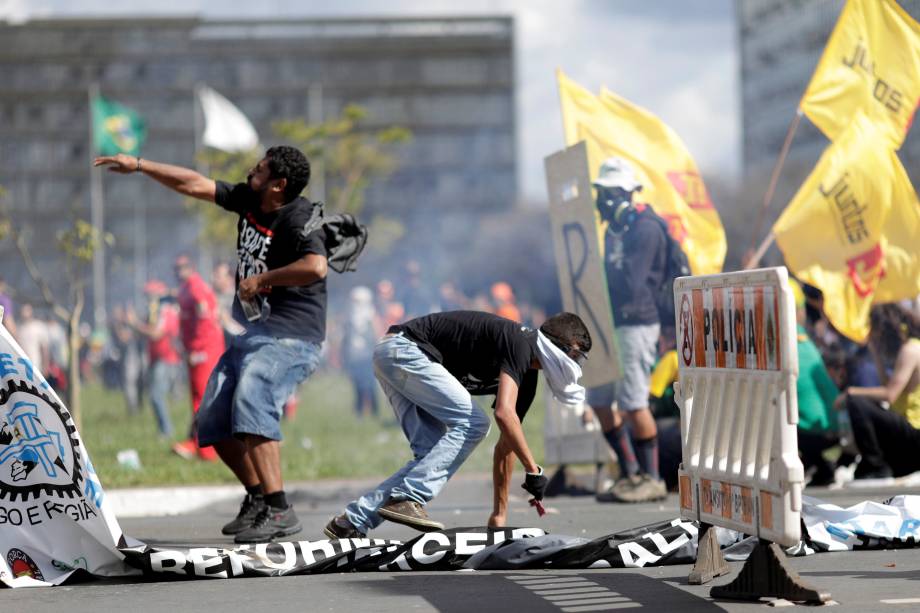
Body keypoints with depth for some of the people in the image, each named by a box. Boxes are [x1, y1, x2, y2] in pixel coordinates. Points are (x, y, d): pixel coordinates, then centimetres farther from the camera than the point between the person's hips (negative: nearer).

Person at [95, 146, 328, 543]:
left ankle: (278, 511, -36)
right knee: (213, 421, 8)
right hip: (254, 332, 10)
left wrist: (261, 279, -24)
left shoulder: (299, 220, -17)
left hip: (292, 335, -10)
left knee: (251, 403, -32)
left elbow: (316, 267, -36)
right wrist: (139, 166, 21)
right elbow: (196, 185, 19)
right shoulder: (248, 200, 8)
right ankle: (257, 500, 21)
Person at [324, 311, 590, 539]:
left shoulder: (527, 378, 14)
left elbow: (506, 443, 19)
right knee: (471, 423, -14)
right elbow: (504, 414, -27)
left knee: (432, 454, 5)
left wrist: (499, 514, 19)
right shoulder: (518, 345, -15)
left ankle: (353, 520, 6)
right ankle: (406, 498, -19)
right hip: (404, 348, -10)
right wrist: (534, 470, -22)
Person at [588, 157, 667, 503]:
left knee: (633, 403, -8)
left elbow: (630, 283, -21)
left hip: (636, 325, -10)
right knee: (599, 401, 10)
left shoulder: (644, 230, -13)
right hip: (611, 325, 10)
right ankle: (630, 474, 18)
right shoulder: (614, 230, 17)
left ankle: (651, 479, 3)